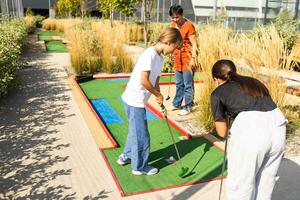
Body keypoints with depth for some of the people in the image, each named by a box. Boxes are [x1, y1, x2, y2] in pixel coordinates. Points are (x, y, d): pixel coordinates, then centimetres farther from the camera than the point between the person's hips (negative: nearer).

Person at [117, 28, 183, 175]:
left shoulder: (159, 58, 9)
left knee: (135, 131, 25)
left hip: (136, 101, 9)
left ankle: (126, 156, 44)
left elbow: (155, 80, 12)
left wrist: (159, 97, 6)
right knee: (142, 135, 5)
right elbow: (143, 81, -26)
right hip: (135, 101, -9)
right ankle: (140, 167, 23)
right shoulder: (150, 54, -20)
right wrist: (158, 94, -12)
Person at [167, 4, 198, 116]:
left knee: (188, 85, 0)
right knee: (178, 84, 17)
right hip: (177, 58, 7)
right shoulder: (173, 25, 8)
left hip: (187, 58, -7)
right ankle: (176, 104, 29)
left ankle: (187, 107, 10)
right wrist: (172, 55, 17)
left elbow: (194, 44, -14)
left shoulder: (189, 26, -13)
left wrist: (193, 59, -19)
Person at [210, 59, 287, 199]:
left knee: (241, 183, 13)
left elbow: (222, 132, 14)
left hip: (250, 131, -5)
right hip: (278, 126, 6)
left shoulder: (218, 93, 13)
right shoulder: (254, 82, 27)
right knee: (266, 180, 23)